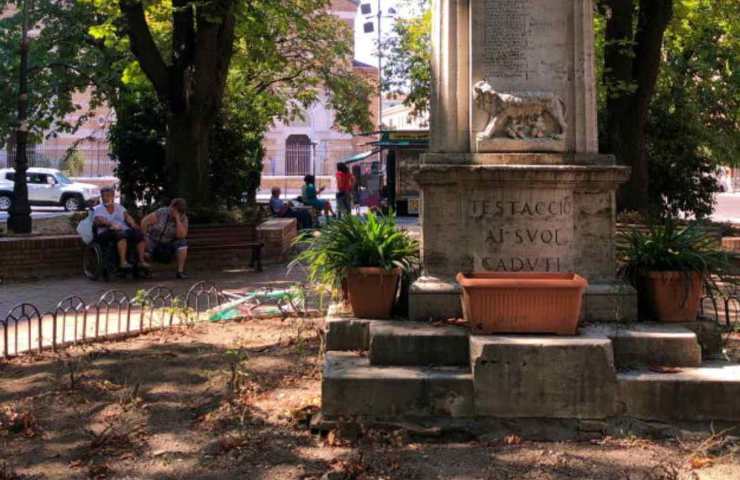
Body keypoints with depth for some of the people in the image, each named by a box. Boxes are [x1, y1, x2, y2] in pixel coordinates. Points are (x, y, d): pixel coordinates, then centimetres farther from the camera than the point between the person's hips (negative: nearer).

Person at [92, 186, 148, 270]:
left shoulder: (119, 207, 24)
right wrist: (111, 224, -28)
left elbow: (127, 216, 9)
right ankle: (123, 261, -51)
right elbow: (99, 220, -9)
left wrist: (133, 224, -13)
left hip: (124, 230, 5)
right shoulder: (98, 209, 11)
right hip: (107, 233, -5)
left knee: (140, 234, -25)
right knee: (121, 234, -40)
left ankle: (141, 260, -31)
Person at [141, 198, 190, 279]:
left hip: (169, 244, 1)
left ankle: (180, 271, -20)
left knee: (182, 243, -27)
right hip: (154, 242, -1)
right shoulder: (162, 212, -16)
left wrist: (177, 219, -30)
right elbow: (144, 221, -12)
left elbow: (181, 235, -28)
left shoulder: (183, 219, -12)